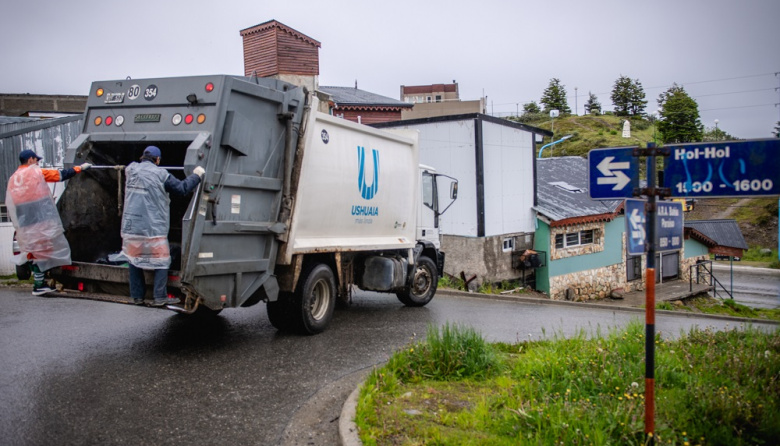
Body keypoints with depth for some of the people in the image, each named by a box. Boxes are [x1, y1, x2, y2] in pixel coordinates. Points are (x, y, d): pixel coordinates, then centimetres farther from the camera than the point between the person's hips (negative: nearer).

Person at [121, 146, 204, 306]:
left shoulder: (131, 169, 6)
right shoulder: (160, 174, -7)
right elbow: (182, 189, -4)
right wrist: (196, 175, 9)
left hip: (130, 226, 5)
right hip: (153, 228, -5)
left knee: (134, 259, 14)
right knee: (162, 260, 5)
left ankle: (137, 296, 17)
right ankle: (160, 297, 2)